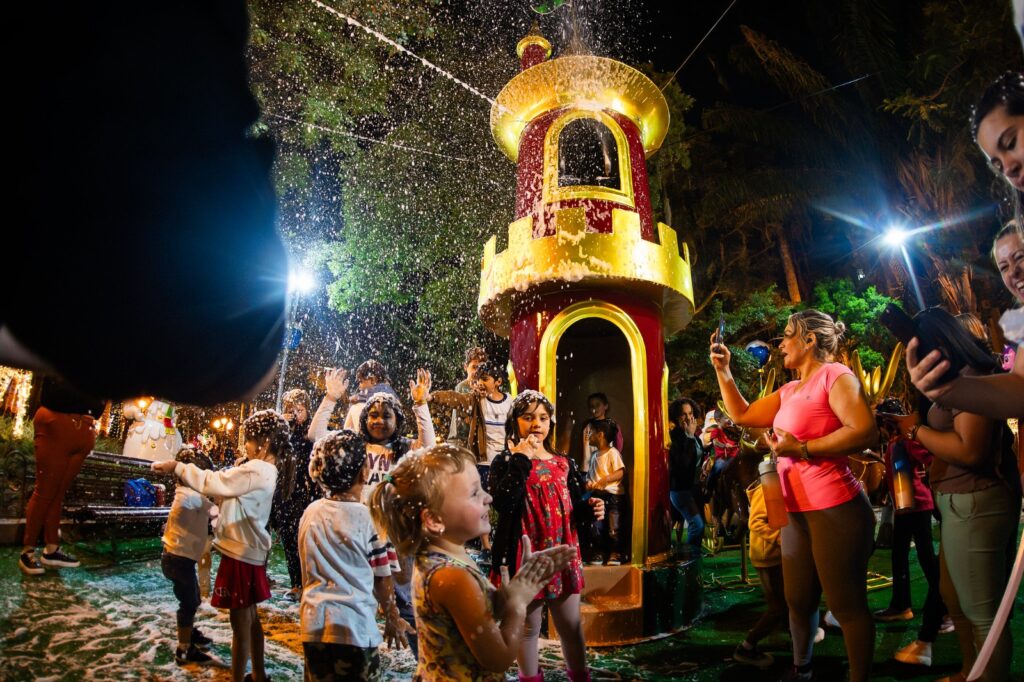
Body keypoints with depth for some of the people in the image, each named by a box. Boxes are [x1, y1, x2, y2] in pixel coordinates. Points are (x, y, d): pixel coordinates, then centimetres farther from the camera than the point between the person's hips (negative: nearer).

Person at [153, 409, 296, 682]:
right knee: (250, 619, 21)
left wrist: (176, 467, -10)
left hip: (242, 555, -10)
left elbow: (212, 482, -21)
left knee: (241, 624, 3)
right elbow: (224, 486, 11)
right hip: (249, 552, 10)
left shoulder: (256, 470, -22)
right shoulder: (266, 470, 8)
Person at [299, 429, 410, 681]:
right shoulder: (371, 518, -14)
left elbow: (309, 570, 10)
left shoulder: (310, 512, -2)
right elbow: (383, 578, -7)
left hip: (313, 623, 4)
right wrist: (393, 619, 8)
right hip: (354, 626, -4)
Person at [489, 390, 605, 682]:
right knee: (528, 627, 12)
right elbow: (503, 504, -23)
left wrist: (590, 510, -10)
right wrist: (520, 460, -22)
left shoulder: (564, 464, 7)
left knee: (571, 625, 12)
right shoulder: (505, 463, -5)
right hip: (524, 556, -3)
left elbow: (576, 511, 12)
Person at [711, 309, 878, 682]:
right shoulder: (790, 391, 15)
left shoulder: (834, 375, -10)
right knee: (798, 600, 18)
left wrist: (802, 448, -19)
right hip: (798, 512, 9)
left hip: (835, 509, -8)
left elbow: (865, 431, -21)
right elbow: (742, 415, 19)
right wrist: (722, 370, 14)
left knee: (847, 604, 3)